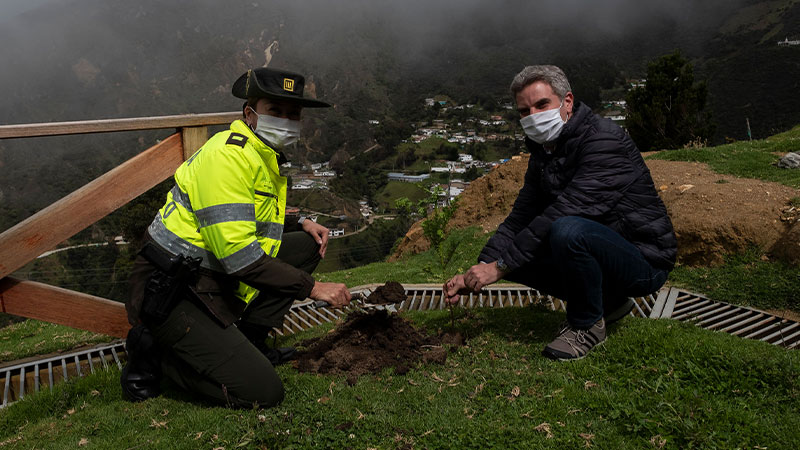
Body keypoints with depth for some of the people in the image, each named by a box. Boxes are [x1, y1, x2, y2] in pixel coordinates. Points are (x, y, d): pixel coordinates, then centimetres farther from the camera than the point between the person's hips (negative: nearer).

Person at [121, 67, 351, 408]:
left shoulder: (265, 155, 12)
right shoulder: (228, 155, -20)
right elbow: (238, 254, -27)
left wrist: (300, 224, 9)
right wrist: (312, 288, -22)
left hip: (213, 281, 10)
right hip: (171, 294, -10)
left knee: (307, 244, 7)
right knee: (263, 392, -14)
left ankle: (248, 341, 11)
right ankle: (156, 352, 3)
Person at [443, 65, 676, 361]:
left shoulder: (604, 141, -21)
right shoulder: (542, 153, 7)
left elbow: (562, 212, -30)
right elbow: (520, 217, 1)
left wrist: (500, 266, -29)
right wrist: (480, 269, -14)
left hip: (645, 261, -8)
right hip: (599, 255, 8)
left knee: (567, 230, -35)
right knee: (515, 254, -5)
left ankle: (588, 324, -9)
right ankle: (608, 301, 9)